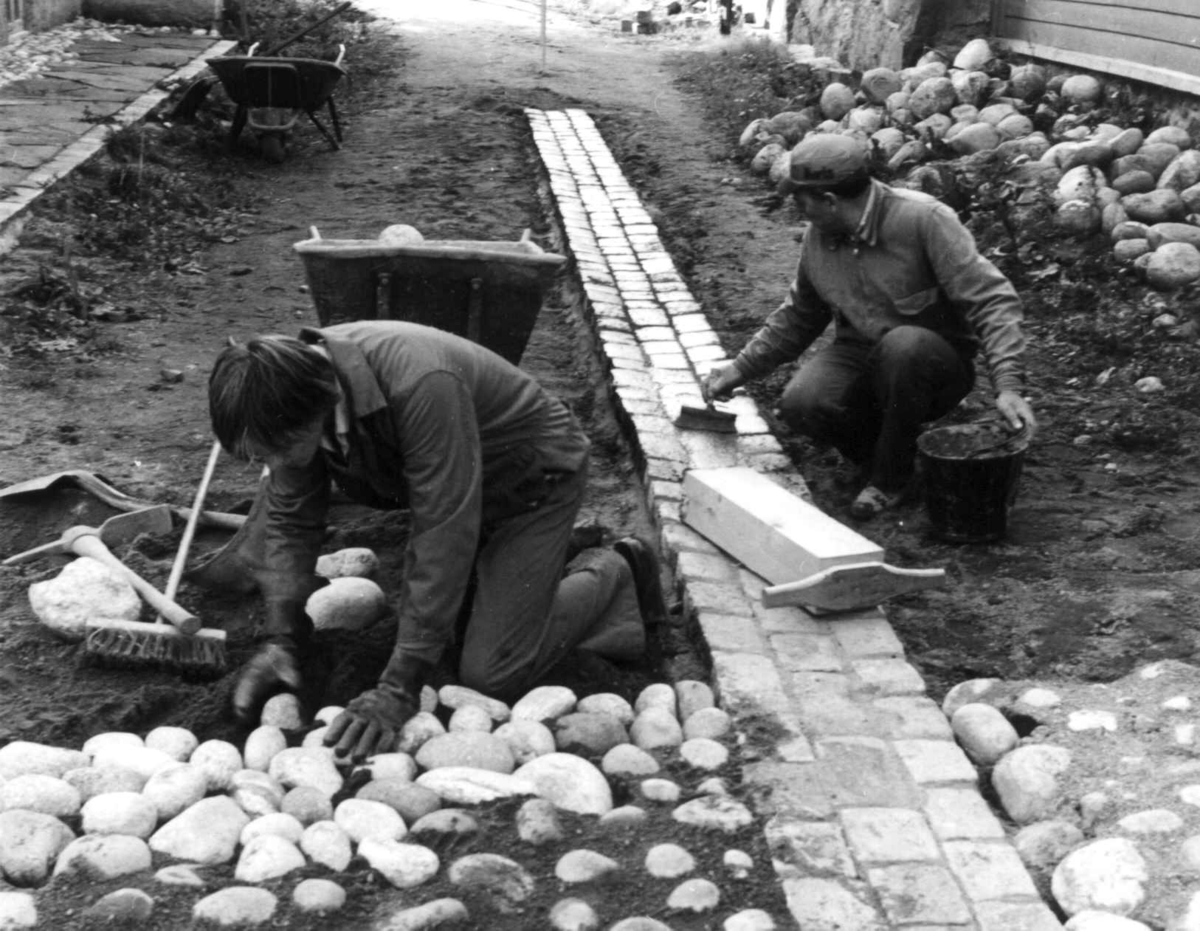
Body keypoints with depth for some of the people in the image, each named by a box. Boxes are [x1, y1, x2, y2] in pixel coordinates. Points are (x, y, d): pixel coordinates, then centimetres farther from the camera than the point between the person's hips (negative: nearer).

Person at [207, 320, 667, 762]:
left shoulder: (421, 386, -42)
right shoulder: (297, 384, -19)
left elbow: (444, 537, -39)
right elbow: (288, 519, -9)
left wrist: (399, 688, -38)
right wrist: (278, 639, -21)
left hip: (534, 478, -7)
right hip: (453, 485, 7)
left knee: (489, 675, -9)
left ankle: (607, 575, 12)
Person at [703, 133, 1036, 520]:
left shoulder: (924, 220, -19)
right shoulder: (818, 236, 0)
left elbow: (991, 300, -21)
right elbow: (797, 317, 17)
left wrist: (1007, 386, -31)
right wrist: (741, 368, 10)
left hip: (935, 363, -4)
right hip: (858, 357, 4)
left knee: (904, 344, -39)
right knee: (801, 404, -27)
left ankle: (891, 477, -15)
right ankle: (871, 451, 7)